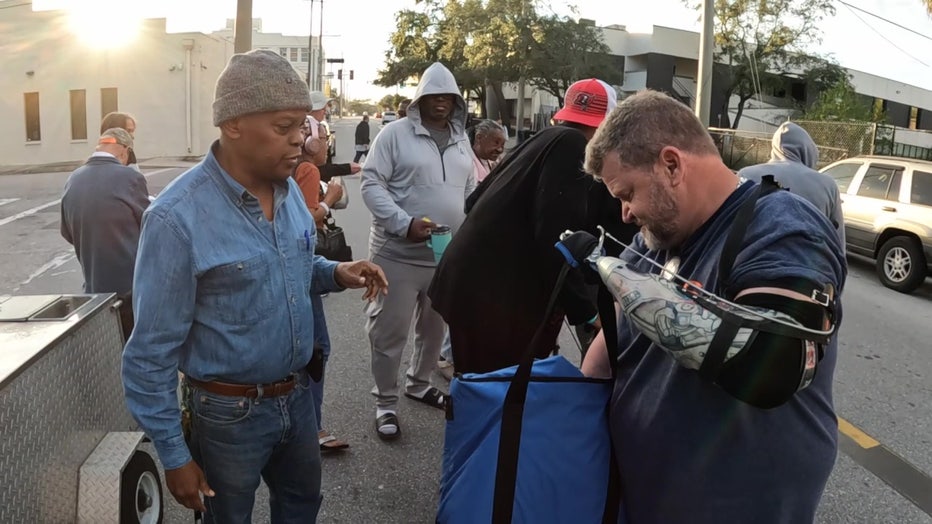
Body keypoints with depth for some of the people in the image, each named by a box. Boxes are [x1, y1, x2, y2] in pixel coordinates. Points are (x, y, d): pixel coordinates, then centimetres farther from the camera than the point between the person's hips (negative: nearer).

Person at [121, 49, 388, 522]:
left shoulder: (288, 189, -2)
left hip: (297, 395, 6)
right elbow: (153, 350, -18)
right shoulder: (177, 217, -24)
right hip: (229, 412, -6)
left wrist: (335, 273, -6)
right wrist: (174, 456, -14)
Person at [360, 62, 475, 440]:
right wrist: (404, 223, -23)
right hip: (398, 254, -6)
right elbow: (371, 185, -12)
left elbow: (471, 192, 19)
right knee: (389, 331, 2)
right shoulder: (395, 134, -7)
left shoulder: (461, 140, 12)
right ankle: (385, 403, 18)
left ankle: (419, 383, 41)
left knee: (435, 327, 19)